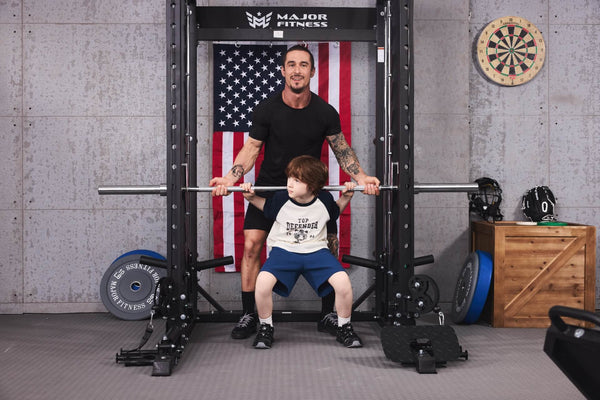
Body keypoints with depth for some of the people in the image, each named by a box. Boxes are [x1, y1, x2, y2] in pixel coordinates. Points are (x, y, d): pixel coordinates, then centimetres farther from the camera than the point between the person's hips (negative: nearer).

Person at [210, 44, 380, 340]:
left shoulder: (325, 113, -12)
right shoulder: (266, 110, -14)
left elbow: (341, 149, -1)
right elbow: (252, 148, -6)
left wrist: (361, 177, -15)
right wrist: (231, 177, -21)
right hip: (270, 186, -1)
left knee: (329, 246, -6)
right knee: (252, 244, -13)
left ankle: (327, 315, 11)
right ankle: (248, 316, 2)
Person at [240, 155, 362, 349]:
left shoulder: (324, 200, -6)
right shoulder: (280, 199, -8)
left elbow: (336, 211, 18)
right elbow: (264, 206, 14)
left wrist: (346, 197, 2)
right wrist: (251, 197, -2)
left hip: (316, 251, 1)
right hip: (284, 250, 0)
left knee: (343, 282, -25)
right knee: (263, 281, -29)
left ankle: (344, 328, 3)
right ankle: (265, 327, -2)